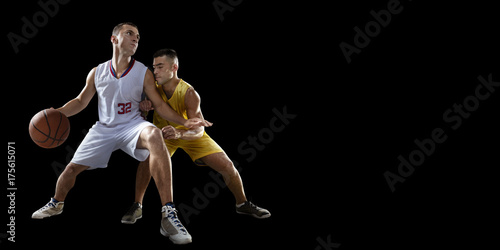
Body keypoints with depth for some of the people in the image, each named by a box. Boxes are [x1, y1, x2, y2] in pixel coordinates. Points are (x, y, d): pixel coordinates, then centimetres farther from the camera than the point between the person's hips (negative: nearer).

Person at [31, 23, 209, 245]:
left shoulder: (143, 73, -7)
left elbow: (159, 106, -3)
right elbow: (81, 101, 9)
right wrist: (56, 113, -8)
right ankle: (56, 204, 47)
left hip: (132, 125, -4)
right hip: (104, 128, 4)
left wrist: (184, 122, -18)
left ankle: (168, 214, -44)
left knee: (154, 136, -39)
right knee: (72, 168, 8)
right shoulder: (97, 72, -1)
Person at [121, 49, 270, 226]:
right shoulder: (153, 88, -24)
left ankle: (242, 204, 18)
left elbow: (198, 130, -35)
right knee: (147, 159, -28)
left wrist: (179, 133, -57)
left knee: (227, 166, -8)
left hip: (189, 134, -1)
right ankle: (137, 207, -11)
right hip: (163, 132, 1)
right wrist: (142, 105, -34)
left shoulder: (189, 94, -31)